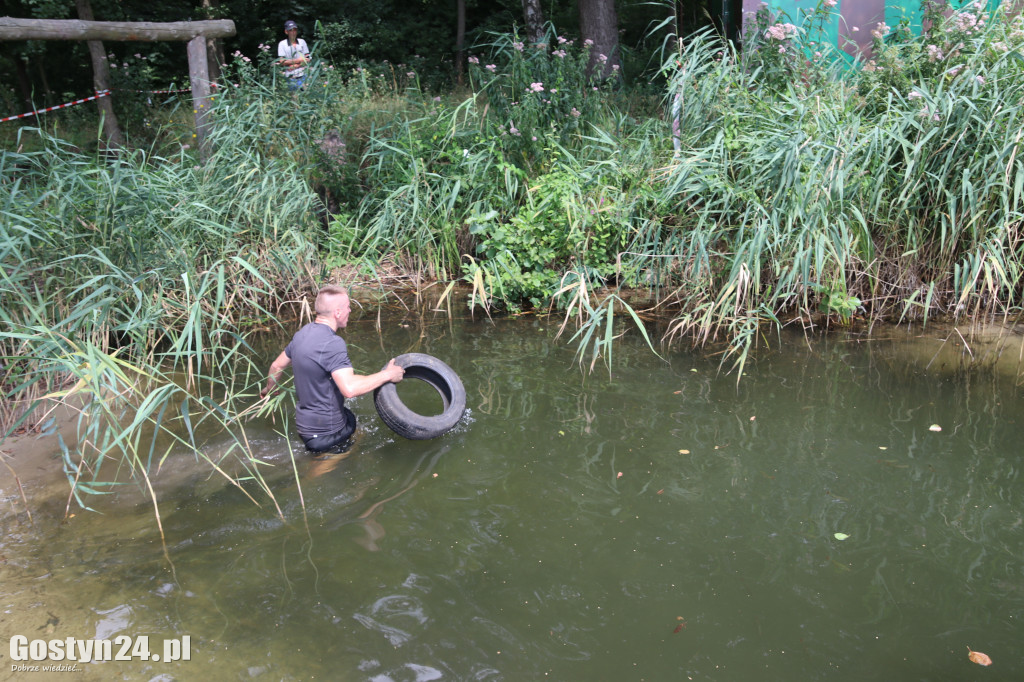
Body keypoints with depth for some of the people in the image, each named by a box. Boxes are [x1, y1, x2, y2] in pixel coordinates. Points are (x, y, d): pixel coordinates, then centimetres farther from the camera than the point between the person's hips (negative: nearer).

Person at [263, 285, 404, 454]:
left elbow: (277, 366, 20)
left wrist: (269, 389, 40)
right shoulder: (333, 343, -24)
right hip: (326, 432, -9)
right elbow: (349, 388, -35)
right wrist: (387, 375, -24)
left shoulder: (302, 334, 6)